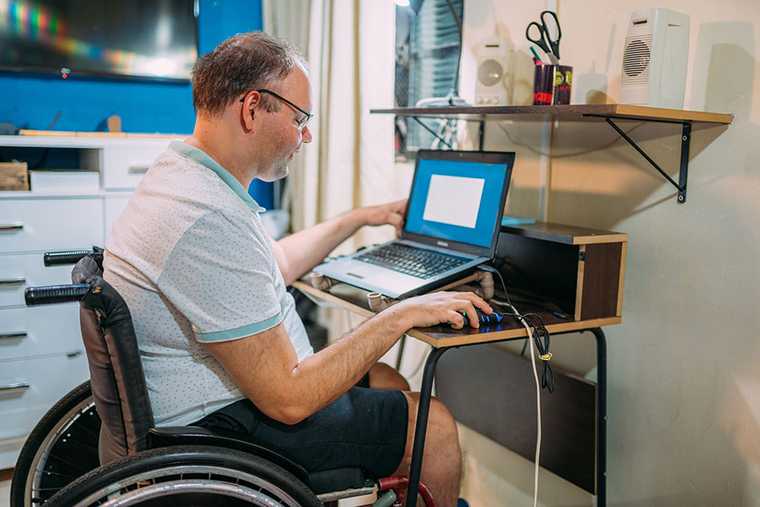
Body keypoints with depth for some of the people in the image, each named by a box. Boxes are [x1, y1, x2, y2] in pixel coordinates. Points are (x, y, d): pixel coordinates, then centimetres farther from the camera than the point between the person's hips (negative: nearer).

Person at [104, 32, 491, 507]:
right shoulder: (208, 219, -31)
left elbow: (273, 267, 19)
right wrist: (403, 315, -20)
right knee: (434, 423, -1)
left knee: (388, 382, 19)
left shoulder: (183, 168, 2)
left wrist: (358, 217, 24)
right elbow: (289, 400, -28)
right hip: (222, 427, -10)